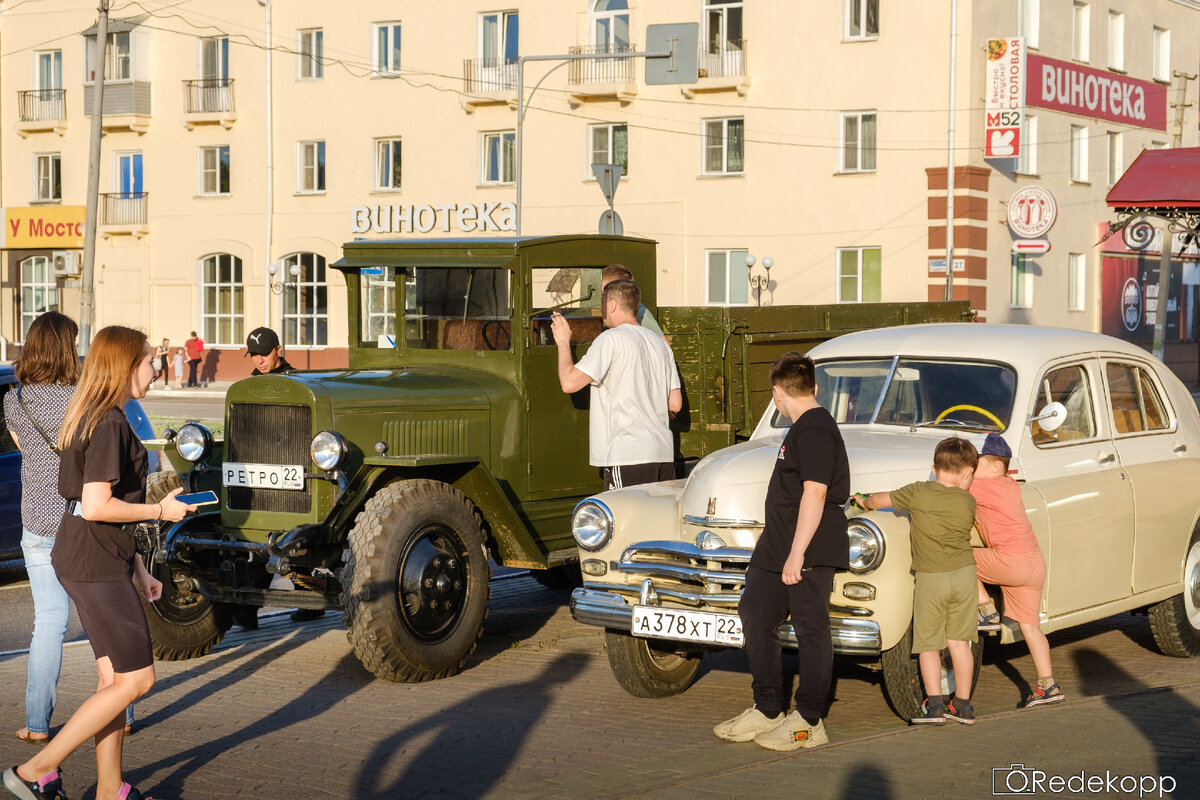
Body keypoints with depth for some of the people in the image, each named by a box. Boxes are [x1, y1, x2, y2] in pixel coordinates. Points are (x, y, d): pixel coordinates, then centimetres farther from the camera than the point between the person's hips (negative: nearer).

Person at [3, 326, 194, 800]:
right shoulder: (110, 423, -17)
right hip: (97, 565, -10)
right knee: (136, 679, -6)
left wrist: (138, 571, 21)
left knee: (115, 678, 12)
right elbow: (96, 507, -24)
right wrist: (160, 510, -12)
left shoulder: (100, 417, 15)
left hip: (84, 561, 10)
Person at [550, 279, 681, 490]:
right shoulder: (660, 344, 15)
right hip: (664, 453, 7)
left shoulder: (610, 339, -7)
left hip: (628, 455, -7)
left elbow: (569, 382, -12)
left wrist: (563, 342, 2)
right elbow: (675, 404, 13)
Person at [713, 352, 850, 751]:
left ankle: (809, 722, 3)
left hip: (809, 552, -11)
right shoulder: (803, 427, 17)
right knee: (757, 617, 12)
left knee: (810, 628, -3)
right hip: (776, 549, 11)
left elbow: (814, 493, -23)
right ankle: (767, 710, 20)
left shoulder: (814, 431, -16)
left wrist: (797, 553, -25)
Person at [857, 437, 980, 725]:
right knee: (959, 642, 11)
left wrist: (865, 501, 25)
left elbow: (881, 499, 3)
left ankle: (934, 705, -4)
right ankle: (963, 705, 15)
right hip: (964, 574, 2)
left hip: (930, 579, -2)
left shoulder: (918, 493, -6)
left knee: (927, 644, 5)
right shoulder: (968, 502, 0)